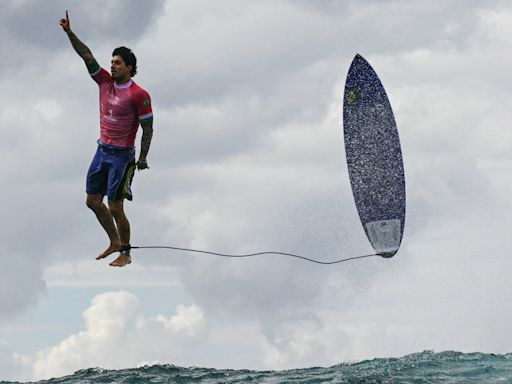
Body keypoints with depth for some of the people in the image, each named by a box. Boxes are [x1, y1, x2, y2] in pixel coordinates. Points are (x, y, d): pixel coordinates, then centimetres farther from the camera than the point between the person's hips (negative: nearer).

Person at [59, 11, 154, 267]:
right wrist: (69, 32, -8)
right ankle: (114, 243, 28)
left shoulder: (139, 95, -14)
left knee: (115, 208, -5)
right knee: (93, 201, 12)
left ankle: (125, 254, 9)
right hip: (102, 150, 7)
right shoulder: (105, 82, 3)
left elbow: (147, 129, -11)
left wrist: (142, 159, -12)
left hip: (122, 155, -7)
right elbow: (86, 55, 0)